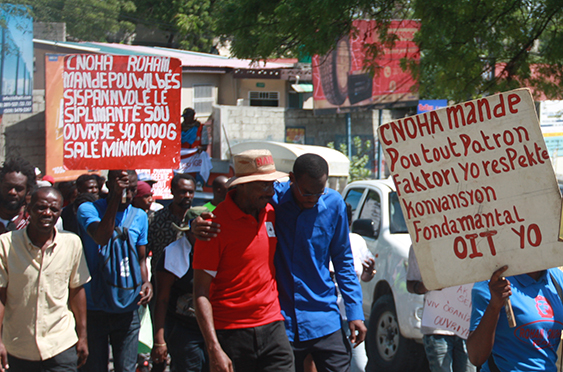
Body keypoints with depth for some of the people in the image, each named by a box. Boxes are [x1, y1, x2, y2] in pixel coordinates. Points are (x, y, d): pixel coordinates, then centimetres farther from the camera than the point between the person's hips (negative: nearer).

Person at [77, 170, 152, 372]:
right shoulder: (88, 210, -5)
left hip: (127, 310, 3)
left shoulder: (140, 217, 9)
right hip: (93, 308, -3)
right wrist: (116, 197, -25)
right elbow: (102, 238, -25)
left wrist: (145, 282, -4)